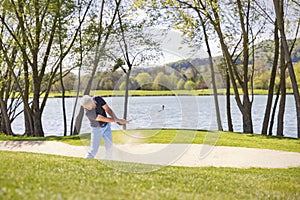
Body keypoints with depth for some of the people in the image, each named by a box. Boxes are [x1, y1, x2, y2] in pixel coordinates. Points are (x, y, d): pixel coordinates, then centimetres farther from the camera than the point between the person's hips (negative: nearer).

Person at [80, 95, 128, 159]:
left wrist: (116, 118, -35)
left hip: (106, 125, 4)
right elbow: (104, 119, -30)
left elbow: (108, 109, -17)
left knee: (109, 146, -5)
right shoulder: (88, 113, -33)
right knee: (93, 150, -7)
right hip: (96, 128, -4)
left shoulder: (98, 99, -21)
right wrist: (119, 120, -25)